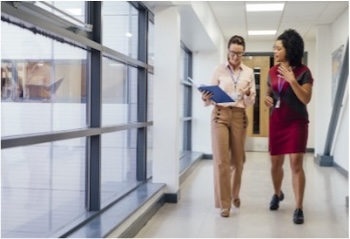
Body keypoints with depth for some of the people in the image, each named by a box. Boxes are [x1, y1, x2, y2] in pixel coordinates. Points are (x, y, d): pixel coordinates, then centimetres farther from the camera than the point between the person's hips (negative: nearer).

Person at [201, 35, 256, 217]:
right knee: (221, 160, -8)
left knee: (237, 159, 9)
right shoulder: (219, 70, 3)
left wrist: (247, 95, -15)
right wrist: (206, 99, -19)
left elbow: (251, 102, 7)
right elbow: (212, 98, 3)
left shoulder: (249, 72, 8)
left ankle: (235, 195, 33)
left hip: (239, 116, 2)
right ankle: (224, 203, 0)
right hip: (220, 115, -2)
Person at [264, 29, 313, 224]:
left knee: (296, 163, -11)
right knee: (276, 163, 12)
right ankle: (278, 194, 39)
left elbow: (306, 99, -15)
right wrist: (267, 99, -2)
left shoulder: (303, 71, -8)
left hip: (296, 122, -5)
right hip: (277, 122, 5)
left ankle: (299, 208, -5)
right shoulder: (272, 71, 7)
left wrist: (292, 80, -24)